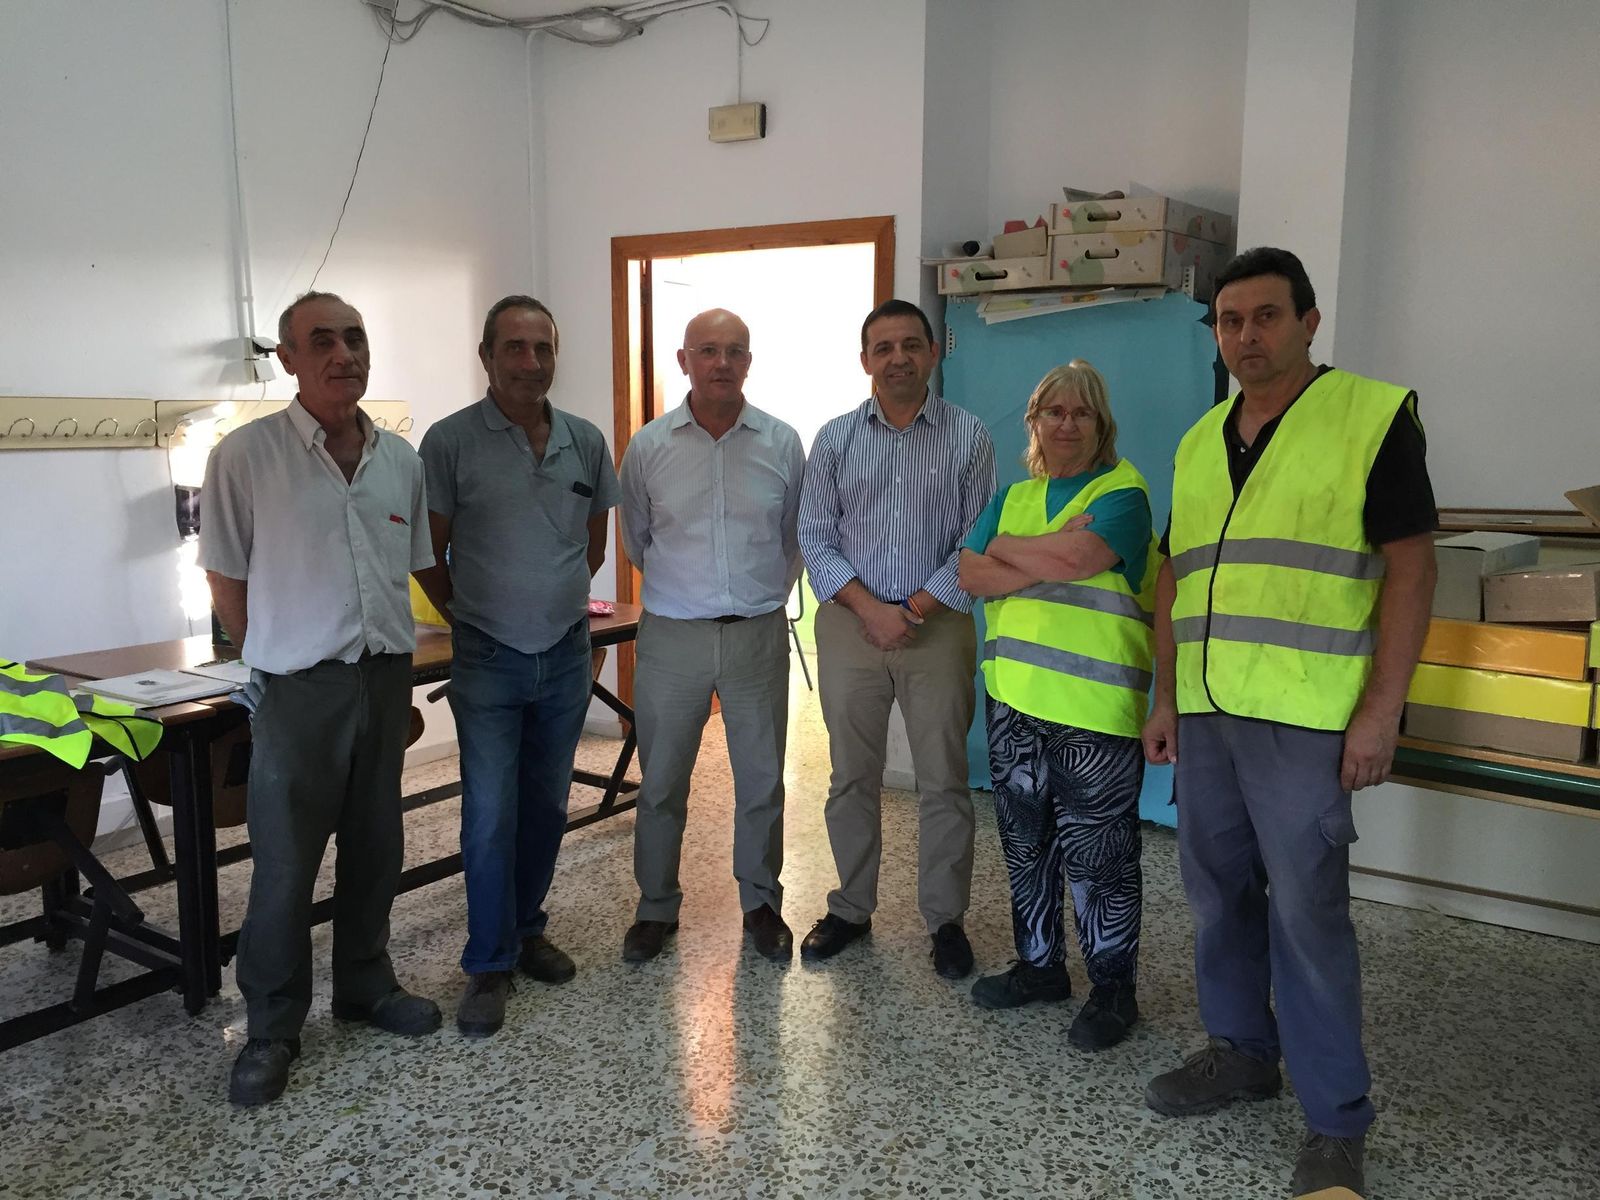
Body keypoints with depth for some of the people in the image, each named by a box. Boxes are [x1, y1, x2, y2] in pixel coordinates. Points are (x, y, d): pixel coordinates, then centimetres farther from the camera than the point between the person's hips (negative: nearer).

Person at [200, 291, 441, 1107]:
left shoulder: (400, 459, 5)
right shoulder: (247, 455, -10)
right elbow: (227, 581, -2)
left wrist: (395, 668, 13)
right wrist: (283, 660, 4)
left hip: (387, 679, 5)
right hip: (300, 690, -4)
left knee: (375, 849, 16)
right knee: (285, 864, 4)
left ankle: (365, 986, 34)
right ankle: (272, 1029, 21)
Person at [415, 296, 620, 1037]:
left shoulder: (585, 441, 3)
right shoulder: (451, 441, -8)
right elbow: (428, 552, -2)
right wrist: (467, 615, 4)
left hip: (567, 653, 4)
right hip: (488, 661, -4)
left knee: (547, 804, 14)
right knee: (490, 815, -1)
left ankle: (527, 931, 32)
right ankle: (488, 966, 13)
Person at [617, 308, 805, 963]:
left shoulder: (782, 443, 0)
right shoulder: (649, 446, -1)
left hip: (758, 634, 0)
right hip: (672, 637, 0)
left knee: (761, 780, 10)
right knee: (660, 781, 8)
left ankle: (761, 903, 28)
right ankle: (656, 908, 25)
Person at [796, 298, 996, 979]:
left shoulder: (968, 437, 2)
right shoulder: (835, 439, 5)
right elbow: (814, 537, 1)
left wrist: (914, 609, -11)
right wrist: (869, 607, -11)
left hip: (938, 624, -1)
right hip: (849, 624, 1)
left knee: (944, 781, 4)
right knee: (852, 777, 10)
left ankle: (945, 918, 19)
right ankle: (851, 909, 25)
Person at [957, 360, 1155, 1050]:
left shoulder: (1123, 492, -3)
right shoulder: (1014, 496, 15)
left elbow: (1072, 560, -19)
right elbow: (971, 574, 3)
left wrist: (1006, 548, -4)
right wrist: (1044, 561, -12)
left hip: (1095, 708, -6)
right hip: (1015, 698, 6)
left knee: (1096, 853, 1)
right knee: (1025, 841, 16)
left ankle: (1113, 987, 18)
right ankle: (1039, 964, 33)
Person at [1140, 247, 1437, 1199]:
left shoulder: (1373, 415, -3)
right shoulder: (1200, 441, 14)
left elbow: (1410, 565, -8)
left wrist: (1382, 709, -13)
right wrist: (1165, 698, 13)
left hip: (1305, 717, -6)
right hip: (1205, 711, 6)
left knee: (1306, 911, -2)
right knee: (1218, 889, 14)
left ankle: (1336, 1122, 13)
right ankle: (1242, 1052, 33)